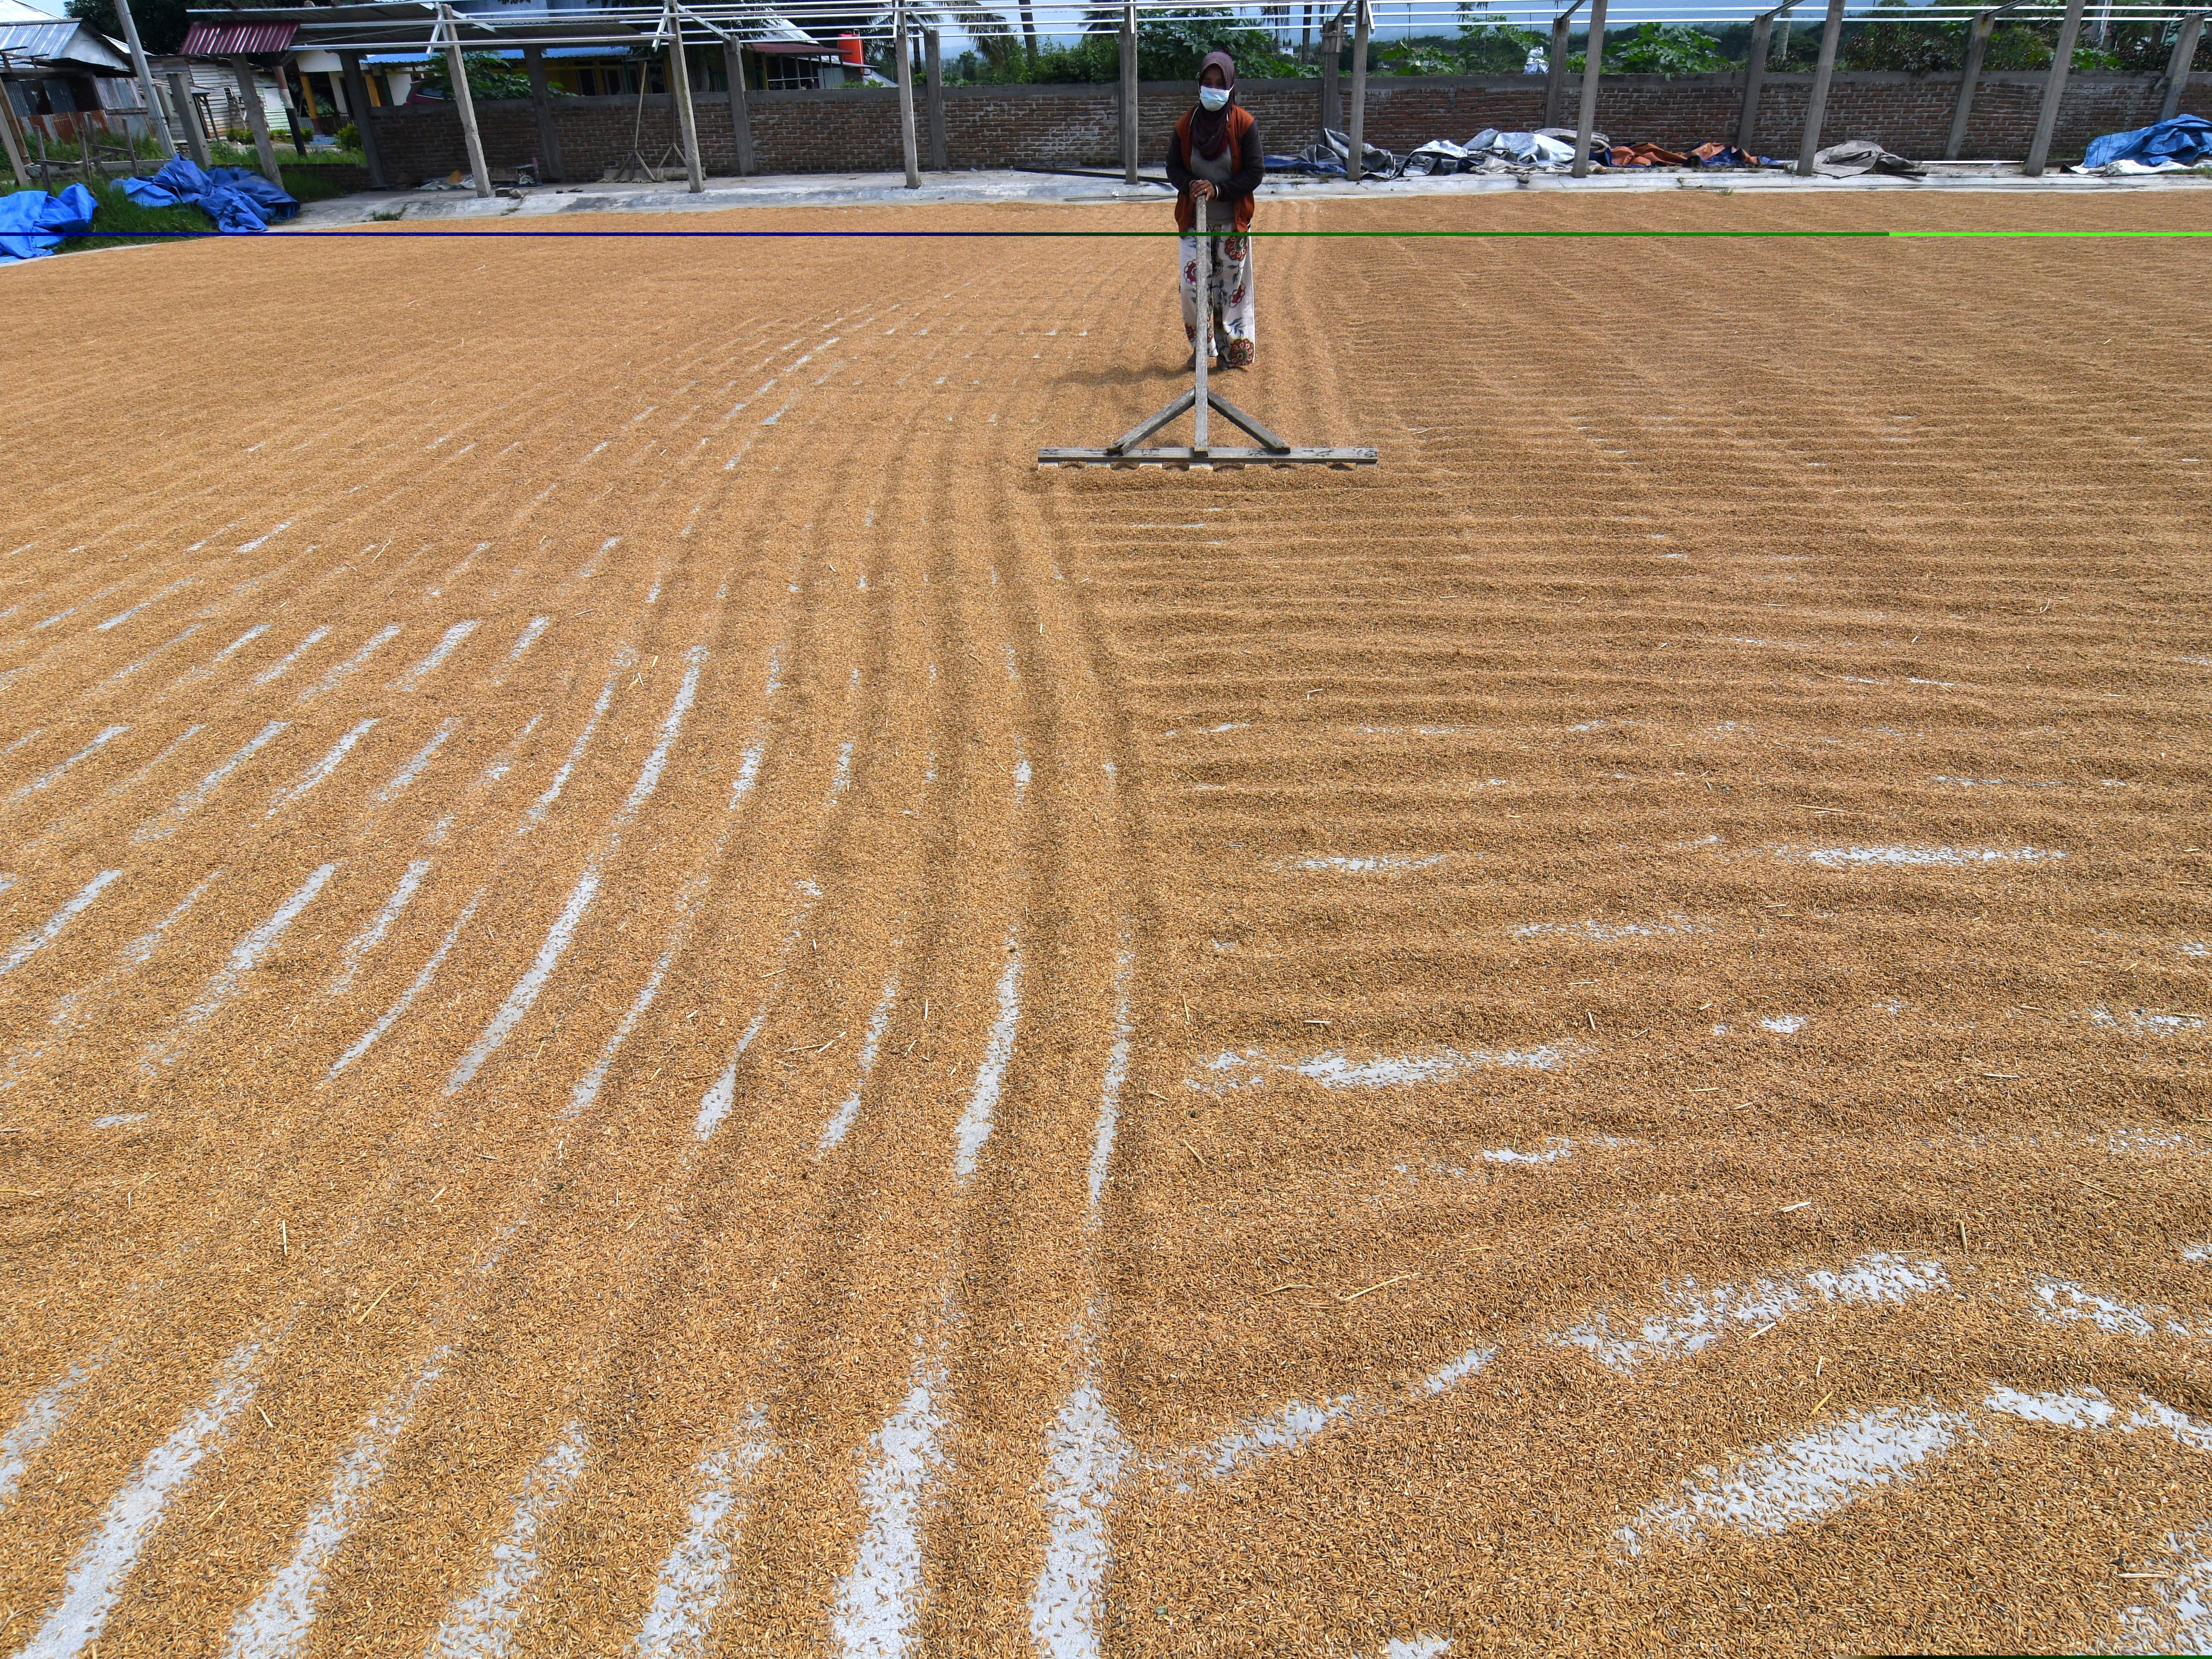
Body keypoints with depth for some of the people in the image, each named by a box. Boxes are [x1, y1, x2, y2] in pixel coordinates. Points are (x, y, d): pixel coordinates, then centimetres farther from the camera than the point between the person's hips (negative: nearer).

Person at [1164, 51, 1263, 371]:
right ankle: (1200, 345, 15)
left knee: (1231, 287, 3)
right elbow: (1173, 167, 7)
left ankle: (1233, 351, 14)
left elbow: (1256, 172, -8)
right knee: (1192, 286, -4)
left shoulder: (1244, 123, -6)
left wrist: (1218, 189, -19)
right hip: (1193, 221, 2)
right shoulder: (1187, 123, 2)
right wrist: (1190, 185, -15)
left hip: (1233, 223, -2)